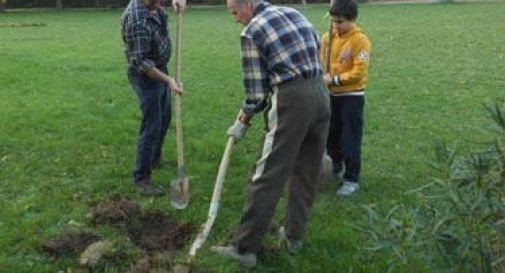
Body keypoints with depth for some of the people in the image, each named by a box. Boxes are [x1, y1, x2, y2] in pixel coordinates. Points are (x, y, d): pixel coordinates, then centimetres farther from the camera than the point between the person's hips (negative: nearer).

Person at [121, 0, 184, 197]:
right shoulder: (137, 19, -29)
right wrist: (168, 80, -31)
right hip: (146, 75, -10)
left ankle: (155, 159, 42)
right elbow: (141, 62, -28)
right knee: (152, 127, -8)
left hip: (160, 69, 10)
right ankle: (141, 179, 1)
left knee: (164, 117, 23)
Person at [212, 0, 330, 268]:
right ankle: (294, 236, 26)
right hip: (321, 94, 7)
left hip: (292, 98, -7)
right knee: (306, 172, 15)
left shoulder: (251, 32, -4)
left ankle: (245, 248, 2)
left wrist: (242, 121, 10)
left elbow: (256, 91, -4)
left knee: (268, 176, -4)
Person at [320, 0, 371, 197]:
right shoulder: (328, 37, 3)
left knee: (349, 140, 0)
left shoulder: (360, 40, -15)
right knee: (330, 135, 18)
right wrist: (322, 77, -8)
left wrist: (334, 79, -21)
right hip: (332, 95, 6)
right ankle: (336, 167, 41)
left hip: (352, 97, -6)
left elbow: (359, 72, -20)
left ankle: (352, 180, 11)